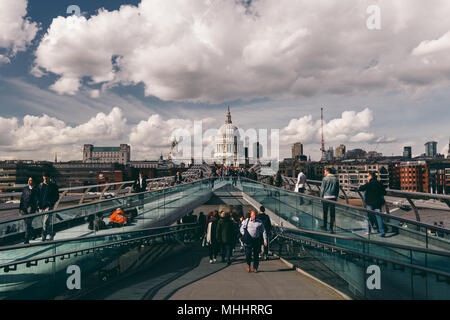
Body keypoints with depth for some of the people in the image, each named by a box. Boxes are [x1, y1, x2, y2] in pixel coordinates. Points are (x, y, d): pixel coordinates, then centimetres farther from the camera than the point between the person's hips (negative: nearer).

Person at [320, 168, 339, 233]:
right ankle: (331, 227, 4)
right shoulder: (336, 179, 6)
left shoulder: (325, 179, -6)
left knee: (325, 213, 9)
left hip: (326, 197, -3)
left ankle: (325, 226, 18)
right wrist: (336, 197, 16)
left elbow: (322, 189, -6)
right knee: (332, 213, 5)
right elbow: (338, 189, 10)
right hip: (333, 197, 3)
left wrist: (321, 197, 3)